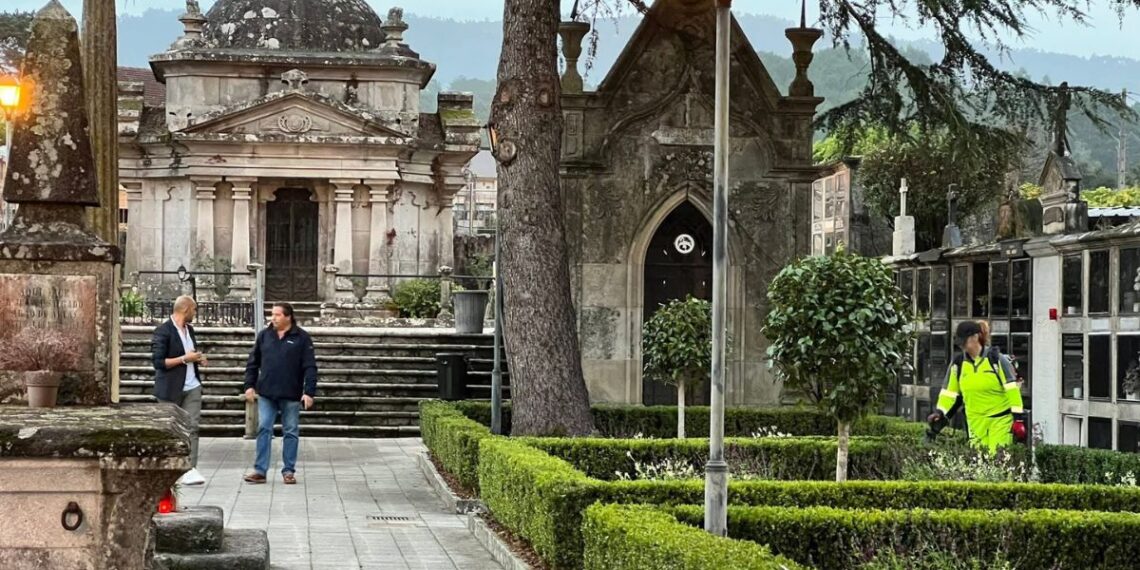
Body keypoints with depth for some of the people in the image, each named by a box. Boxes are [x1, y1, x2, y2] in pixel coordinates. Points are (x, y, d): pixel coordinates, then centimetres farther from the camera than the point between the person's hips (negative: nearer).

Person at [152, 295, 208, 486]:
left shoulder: (189, 329, 14)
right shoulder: (163, 331, -11)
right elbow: (159, 362, -16)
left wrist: (198, 360, 6)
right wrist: (184, 359, -18)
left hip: (192, 387, 6)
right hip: (171, 389, -6)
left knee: (192, 427, -6)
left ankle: (190, 469, -10)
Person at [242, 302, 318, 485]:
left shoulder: (302, 338, -2)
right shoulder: (264, 336, 7)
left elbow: (310, 367, -5)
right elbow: (253, 363, 12)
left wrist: (309, 392, -12)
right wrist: (250, 385, 4)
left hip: (291, 395, -2)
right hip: (266, 394, 2)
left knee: (290, 432, 5)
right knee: (264, 430, -1)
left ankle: (289, 471, 12)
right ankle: (260, 470, 0)